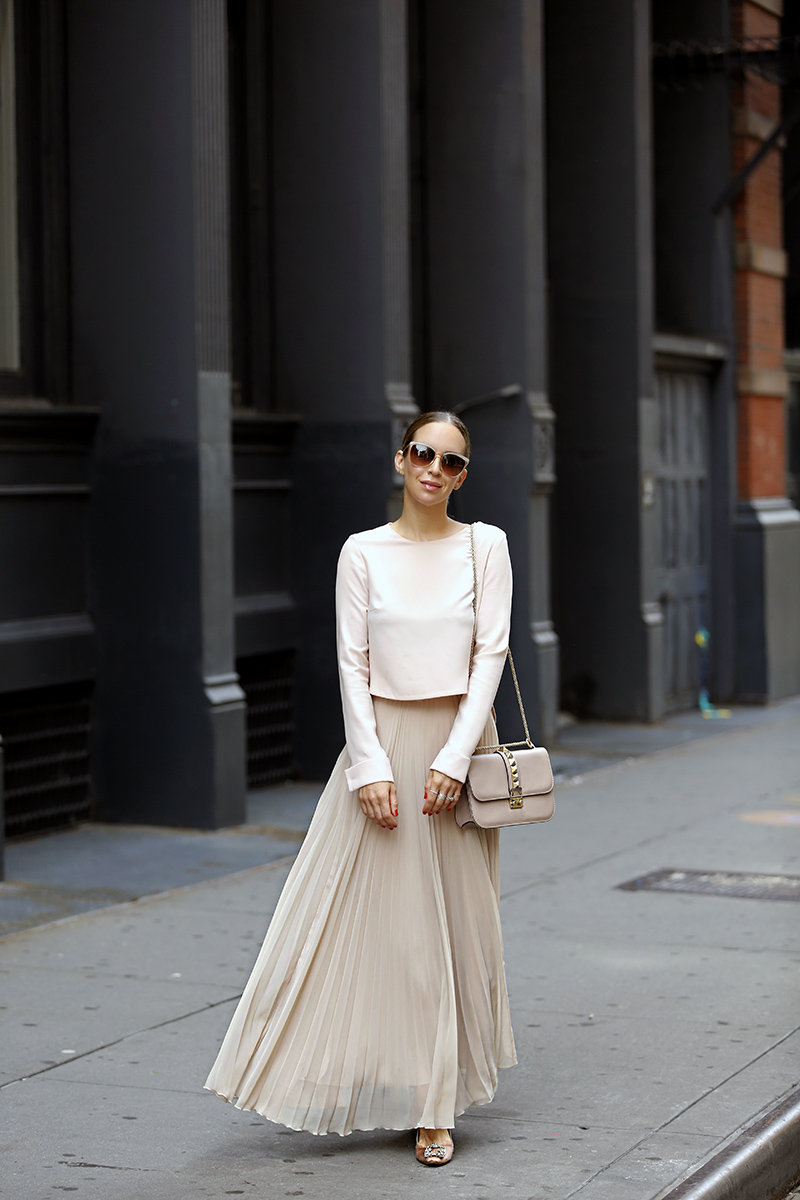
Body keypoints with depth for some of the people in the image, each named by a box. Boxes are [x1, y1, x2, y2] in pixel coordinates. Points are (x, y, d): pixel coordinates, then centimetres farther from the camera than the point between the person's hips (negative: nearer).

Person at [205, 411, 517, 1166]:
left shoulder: (485, 546, 2)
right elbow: (352, 664, -1)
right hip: (384, 739, 0)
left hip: (458, 741, 0)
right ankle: (378, 1079, 13)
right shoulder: (364, 552, 3)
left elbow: (490, 653, -3)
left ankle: (435, 1105, 10)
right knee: (363, 912, -1)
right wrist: (371, 765, -11)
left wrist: (454, 758, -13)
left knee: (452, 921, 2)